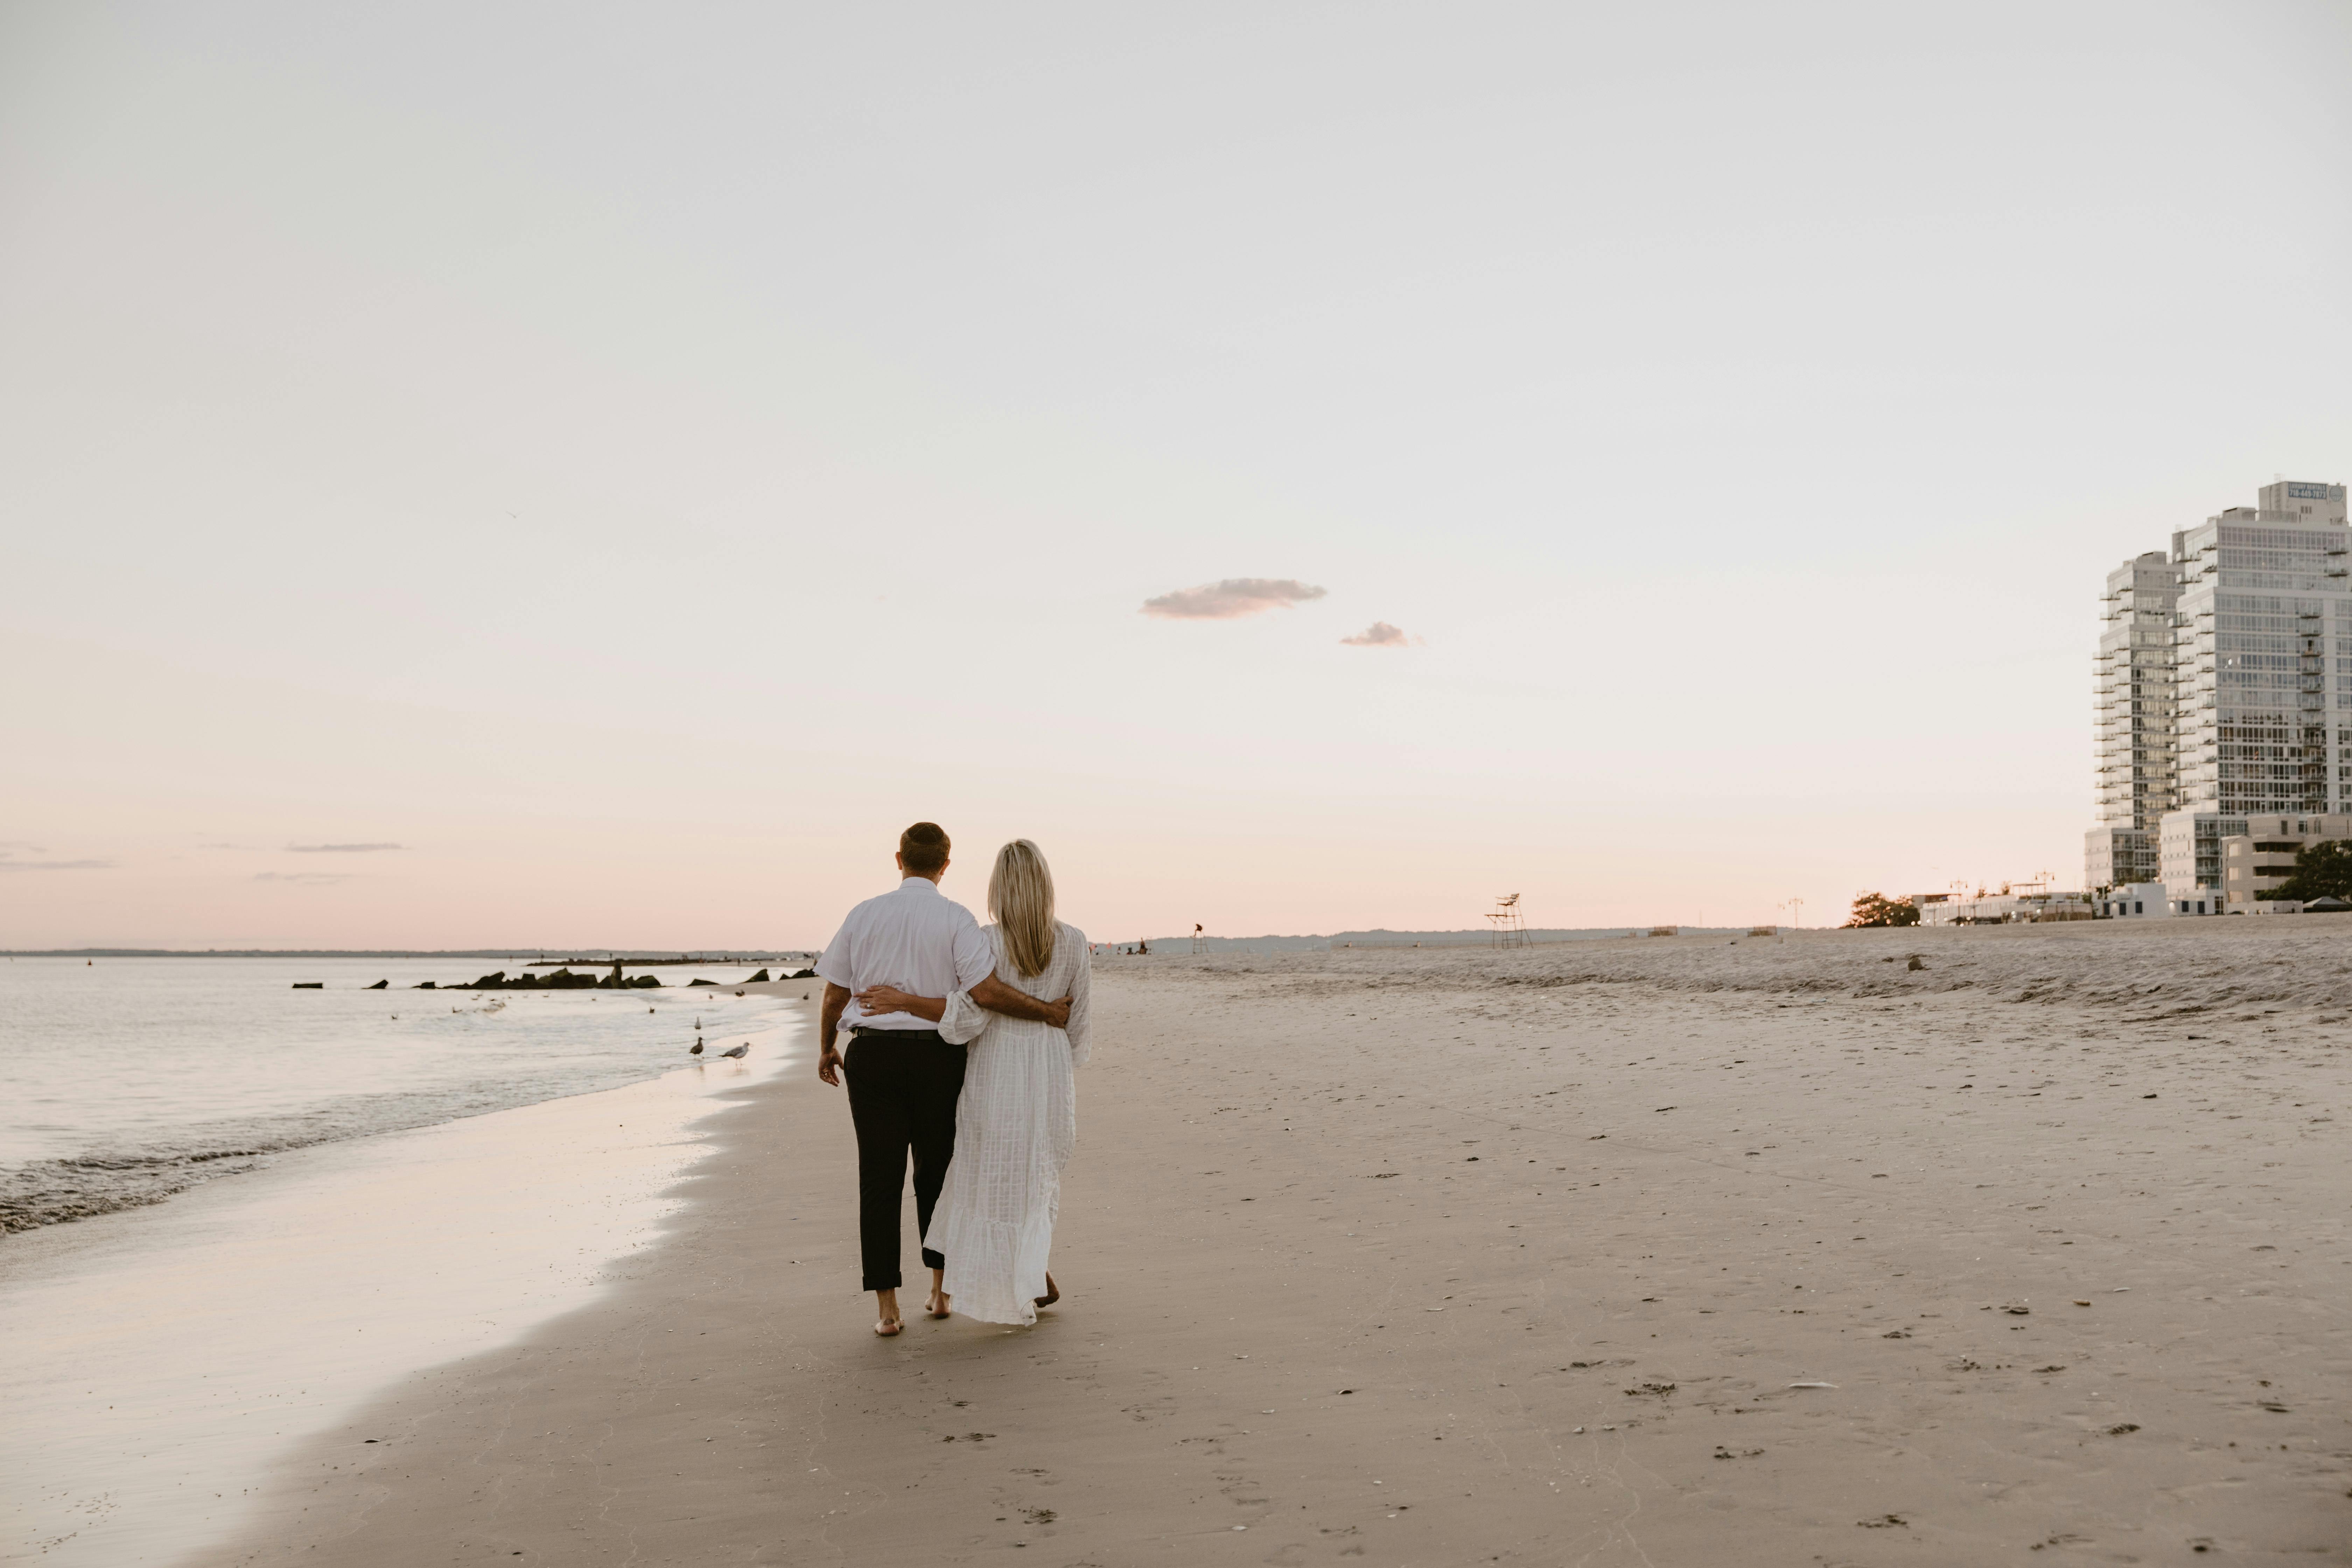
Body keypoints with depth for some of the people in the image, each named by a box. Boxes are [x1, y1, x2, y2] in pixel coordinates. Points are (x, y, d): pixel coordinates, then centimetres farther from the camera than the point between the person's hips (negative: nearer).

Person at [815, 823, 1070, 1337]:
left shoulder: (863, 914, 2)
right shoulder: (955, 919, -7)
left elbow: (836, 993, 6)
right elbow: (986, 991, -18)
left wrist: (826, 1048, 21)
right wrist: (1048, 1012, -8)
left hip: (872, 1053, 1)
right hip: (937, 1056, -1)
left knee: (879, 1175, 4)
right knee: (936, 1170, 15)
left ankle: (886, 1307, 4)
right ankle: (941, 1289, 24)